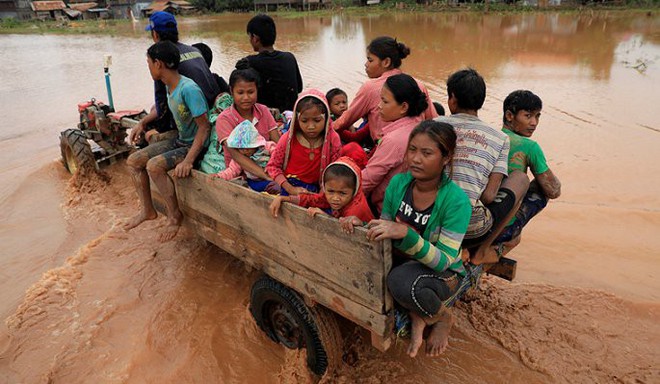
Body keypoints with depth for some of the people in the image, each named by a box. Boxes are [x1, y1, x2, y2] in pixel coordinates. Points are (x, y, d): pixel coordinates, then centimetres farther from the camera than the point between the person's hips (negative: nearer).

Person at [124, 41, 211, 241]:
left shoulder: (188, 89, -25)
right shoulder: (169, 86, 4)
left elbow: (204, 126, -25)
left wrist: (189, 160, -30)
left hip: (196, 145, -9)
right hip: (179, 140, 9)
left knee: (154, 165, -28)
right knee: (133, 161, 5)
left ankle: (175, 215, -9)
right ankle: (148, 210, 18)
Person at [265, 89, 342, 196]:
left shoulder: (333, 140, -3)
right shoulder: (288, 139, -5)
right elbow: (273, 165, 0)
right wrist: (290, 189, -11)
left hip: (317, 192, 2)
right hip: (291, 186, -1)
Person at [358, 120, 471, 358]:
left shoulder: (456, 200, -23)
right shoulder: (398, 182, -8)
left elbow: (443, 261, -27)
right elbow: (384, 235, 3)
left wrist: (405, 233, -42)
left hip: (443, 274, -4)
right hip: (401, 263, 5)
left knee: (402, 280, -37)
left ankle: (443, 318, -2)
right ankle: (415, 315, -5)